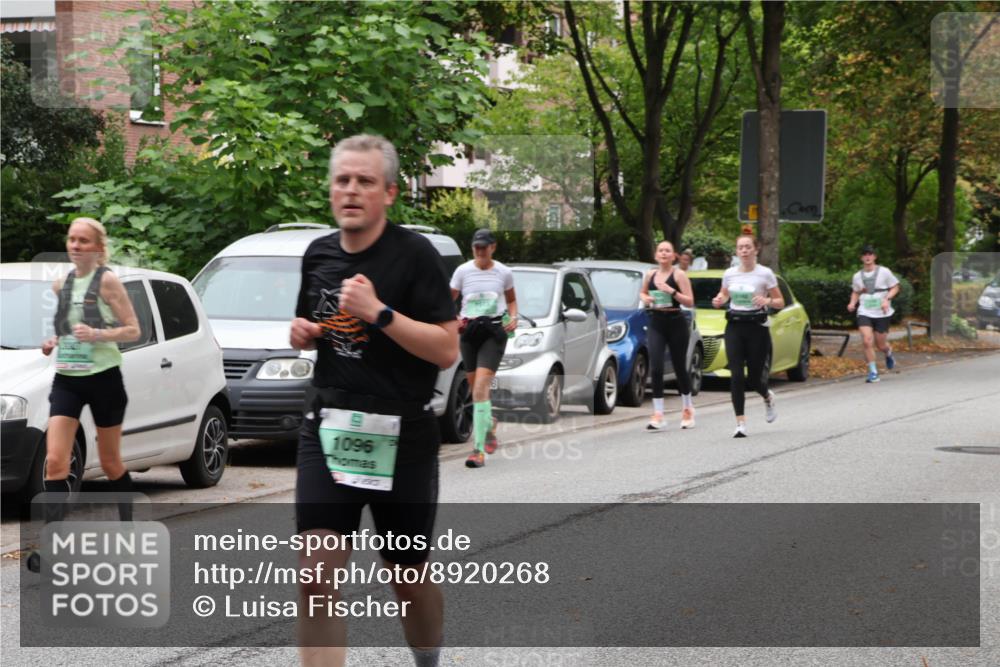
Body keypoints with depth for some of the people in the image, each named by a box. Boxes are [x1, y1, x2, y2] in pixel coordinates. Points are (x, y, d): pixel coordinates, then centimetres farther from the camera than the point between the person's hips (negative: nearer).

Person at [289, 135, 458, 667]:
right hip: (327, 430, 4)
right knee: (316, 577, -11)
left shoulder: (415, 254, -9)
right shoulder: (317, 254, 8)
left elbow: (447, 349, -15)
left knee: (407, 579, 11)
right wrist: (300, 332, 2)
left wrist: (378, 312, -23)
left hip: (401, 438, -3)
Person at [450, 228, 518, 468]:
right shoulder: (463, 271, 3)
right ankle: (490, 424, 45)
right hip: (468, 331, 3)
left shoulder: (504, 273, 4)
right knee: (476, 390, 11)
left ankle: (478, 449, -20)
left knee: (481, 387, -17)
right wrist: (454, 318, -11)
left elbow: (511, 300, 19)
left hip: (494, 332, -3)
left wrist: (513, 318, 0)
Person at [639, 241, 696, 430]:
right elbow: (642, 292, 26)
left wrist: (672, 292, -22)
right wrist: (645, 299, 3)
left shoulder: (679, 274, -6)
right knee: (656, 368, -10)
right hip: (656, 324, 3)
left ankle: (687, 409, 30)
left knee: (680, 368, 8)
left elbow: (690, 301, -10)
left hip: (676, 324, -3)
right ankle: (658, 416, -11)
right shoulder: (650, 275, 8)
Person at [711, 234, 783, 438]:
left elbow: (780, 302, 1)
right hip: (734, 327, 2)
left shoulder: (765, 274, -4)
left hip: (757, 327, -2)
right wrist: (718, 300, -1)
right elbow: (724, 295, 22)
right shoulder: (729, 274, 5)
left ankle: (768, 397, 40)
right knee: (736, 376, -9)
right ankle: (741, 423, -5)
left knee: (754, 378, 3)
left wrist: (767, 301, -21)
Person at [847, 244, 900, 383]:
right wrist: (852, 303, 1)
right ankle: (873, 372, -9)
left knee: (880, 344, 3)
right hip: (864, 313, 1)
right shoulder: (857, 276, 7)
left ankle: (888, 354, 42)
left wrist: (887, 299, -13)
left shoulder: (884, 272, -2)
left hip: (882, 313, -1)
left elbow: (895, 287, 4)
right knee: (867, 341, -17)